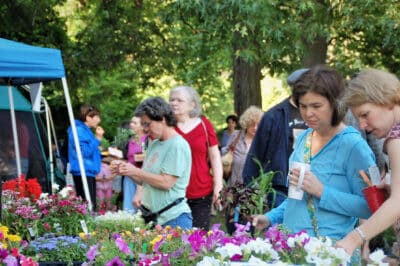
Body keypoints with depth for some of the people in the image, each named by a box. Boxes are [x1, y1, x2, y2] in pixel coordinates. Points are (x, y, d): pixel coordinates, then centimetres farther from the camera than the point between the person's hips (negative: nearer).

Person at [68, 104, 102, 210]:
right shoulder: (79, 130, -11)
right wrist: (97, 139, -11)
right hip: (83, 172, -11)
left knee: (91, 205, 9)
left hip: (89, 172, 11)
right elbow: (85, 152, -19)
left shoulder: (85, 130, 19)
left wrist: (98, 138, 13)